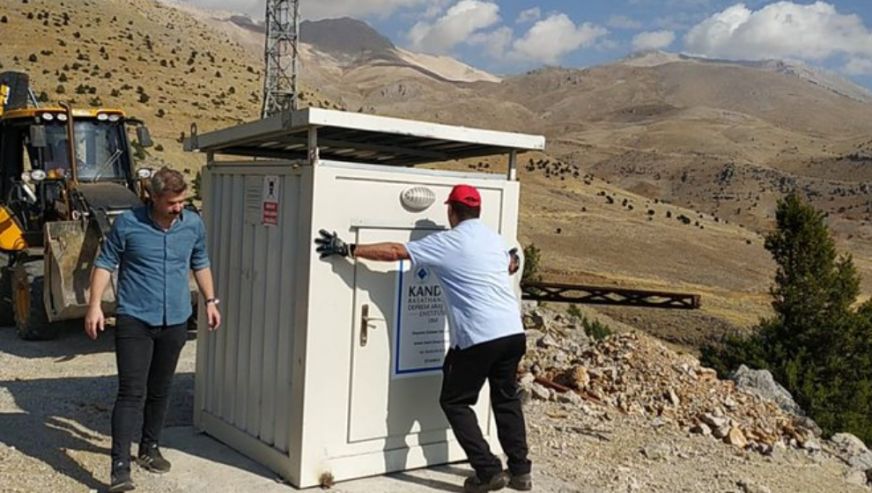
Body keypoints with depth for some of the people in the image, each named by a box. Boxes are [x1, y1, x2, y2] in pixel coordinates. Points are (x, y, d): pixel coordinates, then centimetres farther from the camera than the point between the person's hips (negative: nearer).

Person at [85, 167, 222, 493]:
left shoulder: (194, 224, 1)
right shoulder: (127, 223, -10)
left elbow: (200, 264, 16)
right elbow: (105, 264, -3)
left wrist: (210, 300, 15)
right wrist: (95, 305, -9)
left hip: (175, 321, 4)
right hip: (135, 320, -4)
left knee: (160, 390, 16)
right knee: (131, 393, -8)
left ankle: (150, 448, 34)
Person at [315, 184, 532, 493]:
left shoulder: (447, 243, -5)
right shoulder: (495, 239, 15)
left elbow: (395, 252, -7)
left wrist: (349, 250, -2)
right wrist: (512, 261, 62)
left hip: (479, 337, -7)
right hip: (514, 332, 7)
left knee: (454, 402, 8)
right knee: (506, 399, 22)